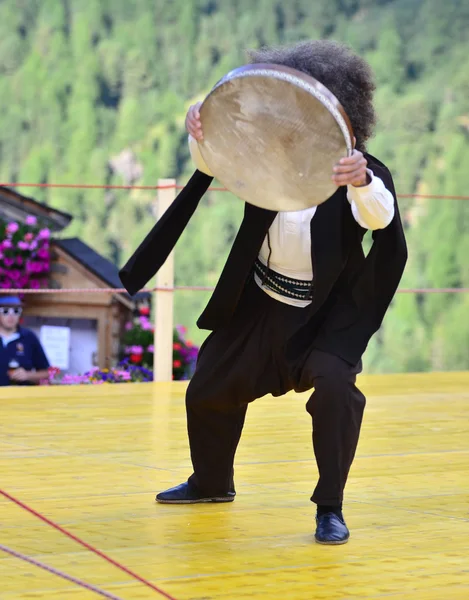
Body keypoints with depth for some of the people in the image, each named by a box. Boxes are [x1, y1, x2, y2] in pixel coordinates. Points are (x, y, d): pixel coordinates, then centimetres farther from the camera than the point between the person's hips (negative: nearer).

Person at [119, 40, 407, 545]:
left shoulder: (363, 171, -20)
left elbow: (378, 215, -40)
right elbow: (214, 162, -19)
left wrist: (361, 182, -63)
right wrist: (201, 137, -42)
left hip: (330, 312, -5)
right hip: (260, 304, 5)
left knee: (334, 383, -31)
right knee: (209, 389, 16)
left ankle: (330, 508, -17)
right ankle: (212, 482, 44)